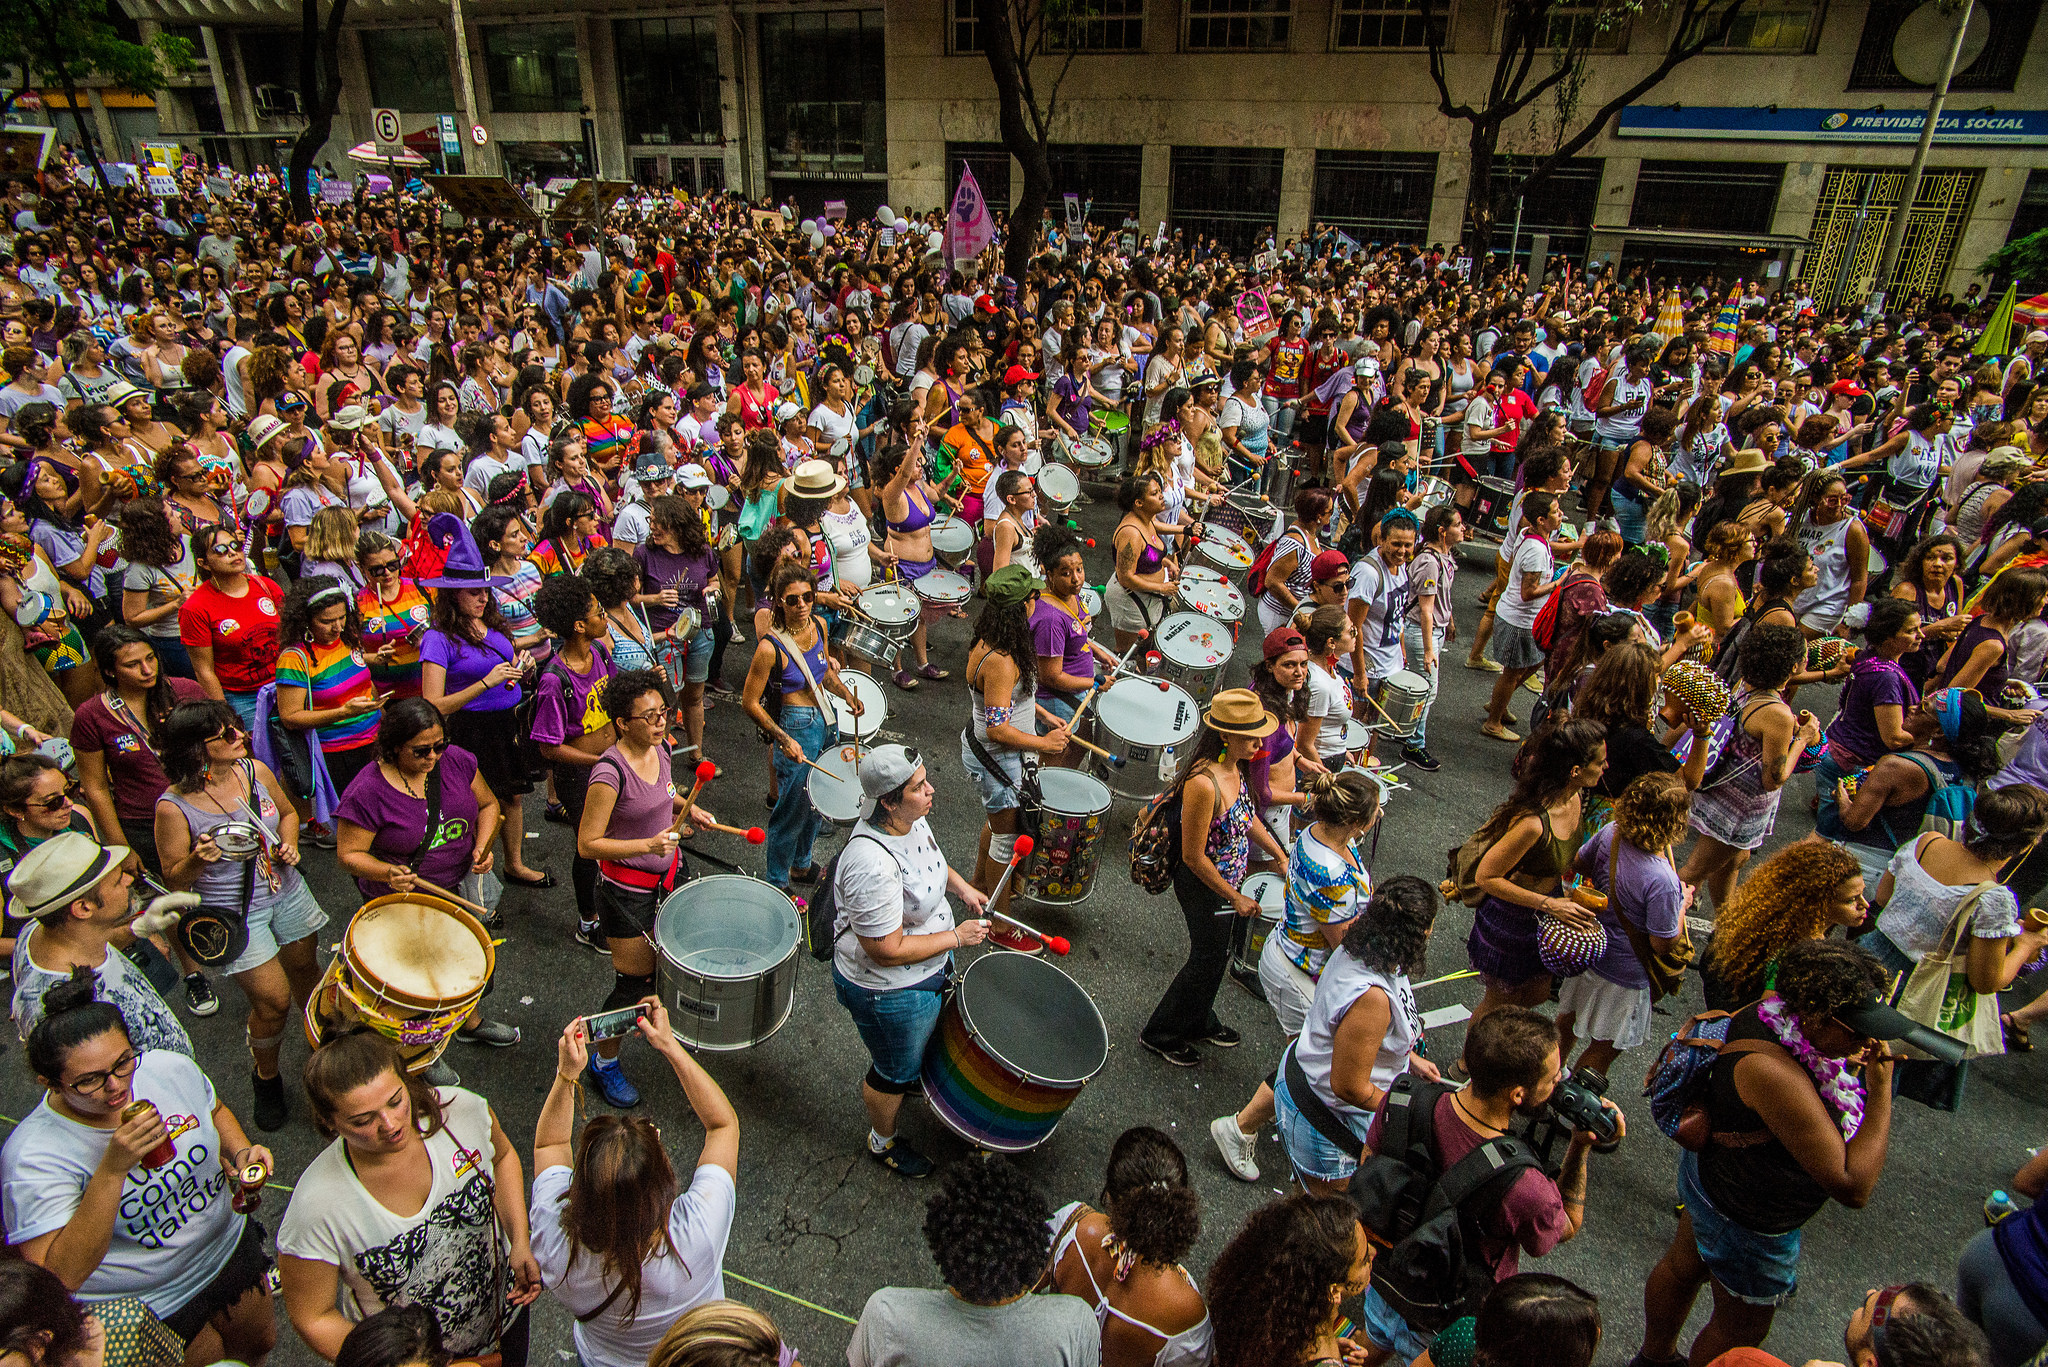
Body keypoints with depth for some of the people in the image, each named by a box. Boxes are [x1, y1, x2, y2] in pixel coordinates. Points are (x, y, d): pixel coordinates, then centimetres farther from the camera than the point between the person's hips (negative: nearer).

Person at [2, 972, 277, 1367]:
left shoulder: (171, 1068, -17)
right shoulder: (33, 1158, -30)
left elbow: (214, 1110, 7)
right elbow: (58, 1277, -34)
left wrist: (241, 1151, -13)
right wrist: (112, 1169, -43)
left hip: (230, 1246, 5)